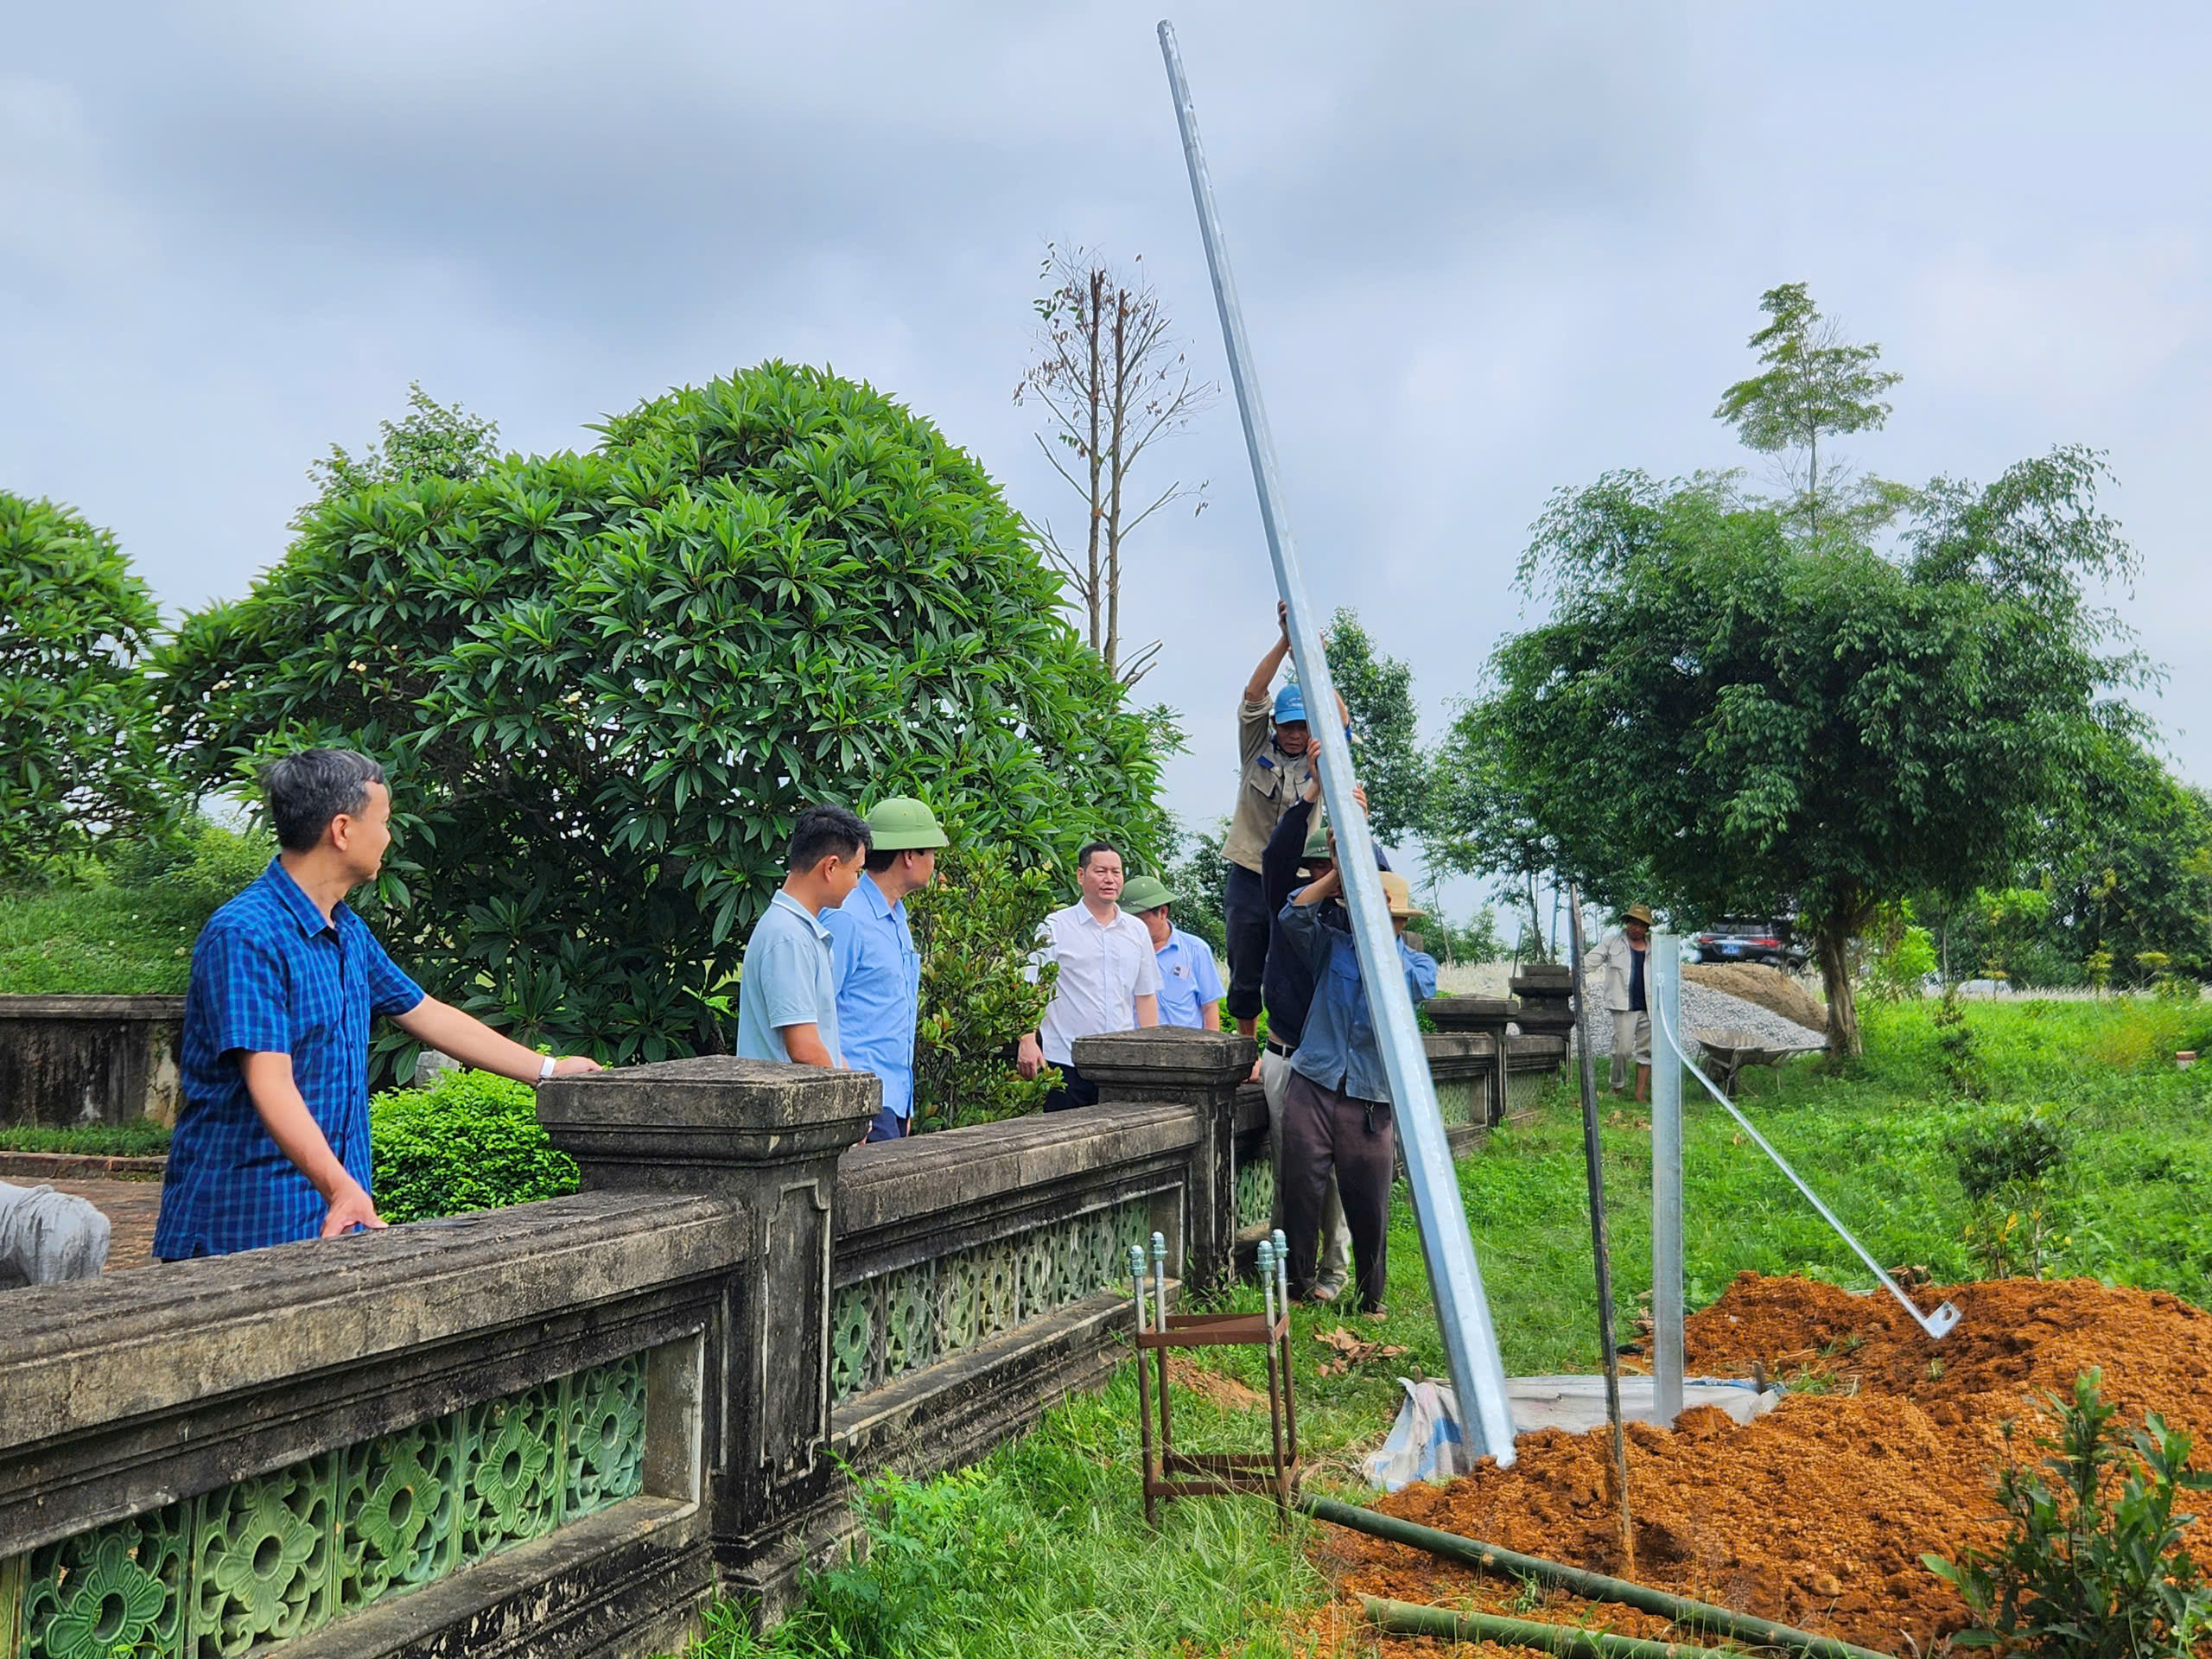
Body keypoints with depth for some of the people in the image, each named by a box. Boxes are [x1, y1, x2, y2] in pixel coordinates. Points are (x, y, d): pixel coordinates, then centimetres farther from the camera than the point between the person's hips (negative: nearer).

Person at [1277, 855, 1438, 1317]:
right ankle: (1298, 1289, 14)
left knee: (1370, 1206, 2)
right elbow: (1294, 917, -3)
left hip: (1372, 1101, 0)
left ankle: (1371, 1298, 19)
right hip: (1312, 1087, 1)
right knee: (1301, 1192, 0)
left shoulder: (1419, 963, 10)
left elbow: (1406, 986, -12)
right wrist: (1337, 875, -6)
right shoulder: (1333, 946, 12)